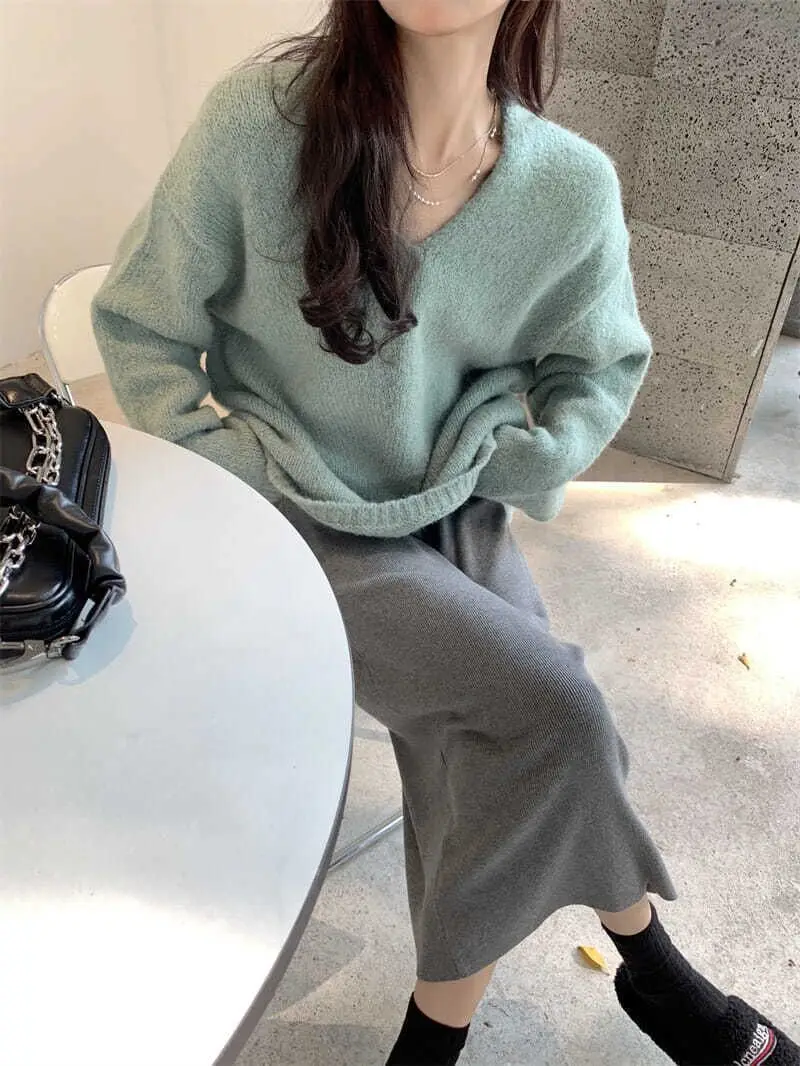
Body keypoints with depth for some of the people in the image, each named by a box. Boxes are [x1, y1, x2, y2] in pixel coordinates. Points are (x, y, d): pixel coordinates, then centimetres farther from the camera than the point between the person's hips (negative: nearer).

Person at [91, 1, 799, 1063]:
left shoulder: (572, 185, -6)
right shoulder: (263, 113, -11)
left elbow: (601, 369, 10)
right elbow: (139, 326, -3)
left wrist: (506, 473, -4)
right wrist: (245, 489, -11)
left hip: (457, 523, 3)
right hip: (301, 534, -3)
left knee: (486, 759, -14)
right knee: (553, 709, -20)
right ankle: (641, 950, 11)